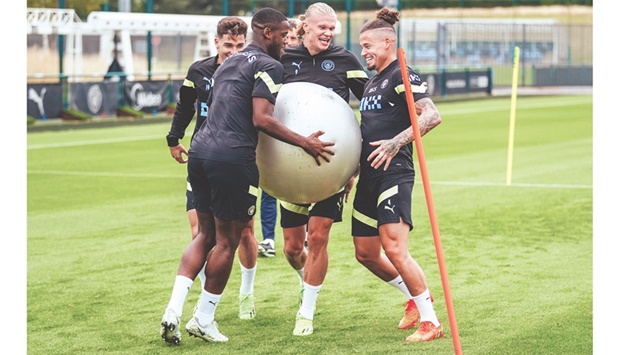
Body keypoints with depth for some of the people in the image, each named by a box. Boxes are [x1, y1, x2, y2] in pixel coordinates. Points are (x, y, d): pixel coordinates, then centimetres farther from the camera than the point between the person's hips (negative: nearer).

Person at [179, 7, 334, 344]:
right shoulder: (268, 66, -5)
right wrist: (305, 142, -13)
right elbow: (261, 118, -16)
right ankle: (204, 320, 9)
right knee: (227, 241, 4)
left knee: (205, 233, 17)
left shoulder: (230, 62, 23)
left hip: (200, 149, 8)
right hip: (233, 157, -8)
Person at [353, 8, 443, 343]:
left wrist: (395, 144, -27)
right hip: (369, 176, 10)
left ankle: (431, 321, -8)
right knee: (366, 254, 12)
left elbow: (431, 116, -21)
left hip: (394, 174, -10)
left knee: (394, 250, -17)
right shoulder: (372, 82, 19)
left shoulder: (401, 76, -8)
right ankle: (417, 297, 30)